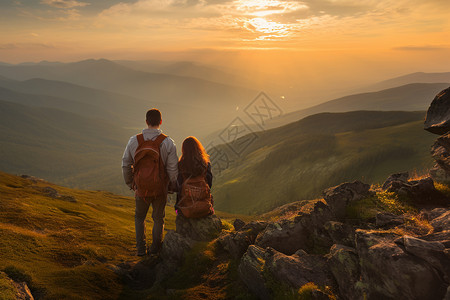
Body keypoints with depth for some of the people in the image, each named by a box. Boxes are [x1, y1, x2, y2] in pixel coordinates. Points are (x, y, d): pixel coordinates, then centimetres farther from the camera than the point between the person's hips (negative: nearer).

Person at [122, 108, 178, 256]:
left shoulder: (134, 141, -8)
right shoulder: (168, 142, -14)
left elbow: (126, 165, 1)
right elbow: (173, 169, -12)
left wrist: (130, 183, 16)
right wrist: (172, 186, 6)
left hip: (141, 189, 1)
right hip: (160, 190, -1)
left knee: (139, 217, 25)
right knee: (158, 218, 21)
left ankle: (141, 248, 28)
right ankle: (155, 247, 32)